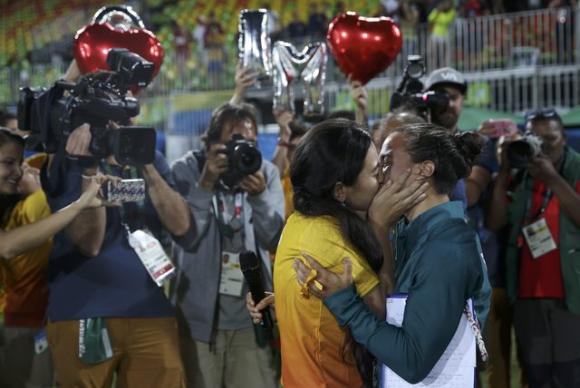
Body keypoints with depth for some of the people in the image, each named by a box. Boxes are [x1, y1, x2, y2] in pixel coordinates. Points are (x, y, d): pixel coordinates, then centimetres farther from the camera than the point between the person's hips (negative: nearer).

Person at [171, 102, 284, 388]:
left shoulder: (267, 173, 2)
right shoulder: (186, 170, -5)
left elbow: (275, 241, -6)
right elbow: (186, 237, -15)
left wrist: (260, 195, -22)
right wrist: (205, 183, -25)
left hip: (251, 315, 2)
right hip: (199, 314, -2)